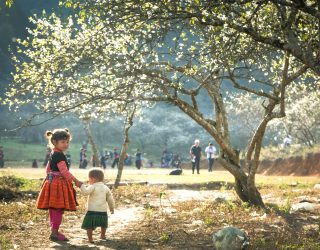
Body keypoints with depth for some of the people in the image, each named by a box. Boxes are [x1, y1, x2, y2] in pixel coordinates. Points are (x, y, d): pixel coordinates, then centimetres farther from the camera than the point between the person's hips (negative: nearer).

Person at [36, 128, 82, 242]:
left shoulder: (53, 154, 14)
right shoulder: (59, 155, -18)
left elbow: (48, 169, 22)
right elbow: (64, 171, -21)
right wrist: (76, 181, -15)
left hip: (52, 183, 10)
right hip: (58, 184, -10)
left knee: (53, 209, 15)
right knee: (58, 209, -7)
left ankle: (54, 230, 23)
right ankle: (54, 233, -5)